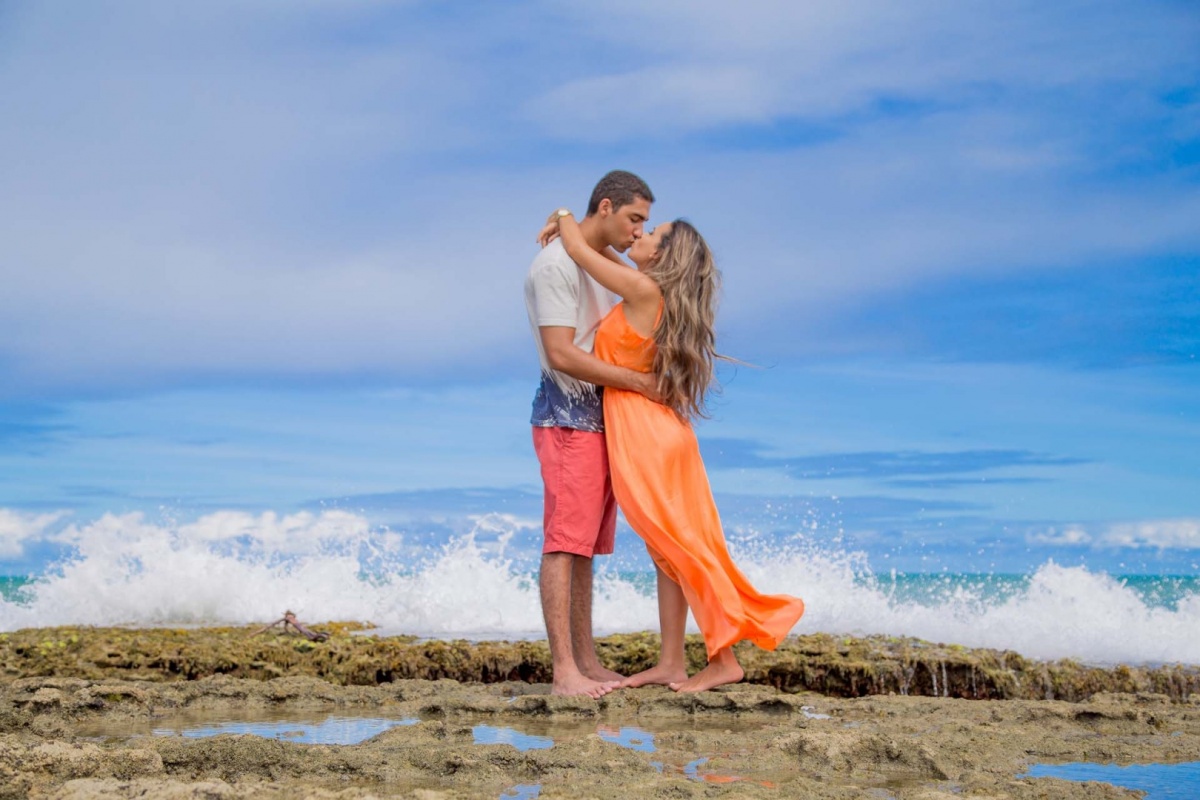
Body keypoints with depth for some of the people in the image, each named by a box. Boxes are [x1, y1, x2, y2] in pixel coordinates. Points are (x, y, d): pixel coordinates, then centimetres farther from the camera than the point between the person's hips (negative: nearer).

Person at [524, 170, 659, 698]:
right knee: (564, 542, -12)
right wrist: (638, 382, -17)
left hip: (602, 417, 9)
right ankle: (564, 672, -14)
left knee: (586, 545, 10)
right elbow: (561, 355, -19)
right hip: (567, 415, -9)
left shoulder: (606, 264, 17)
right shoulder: (555, 265, -11)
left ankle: (587, 662, 13)